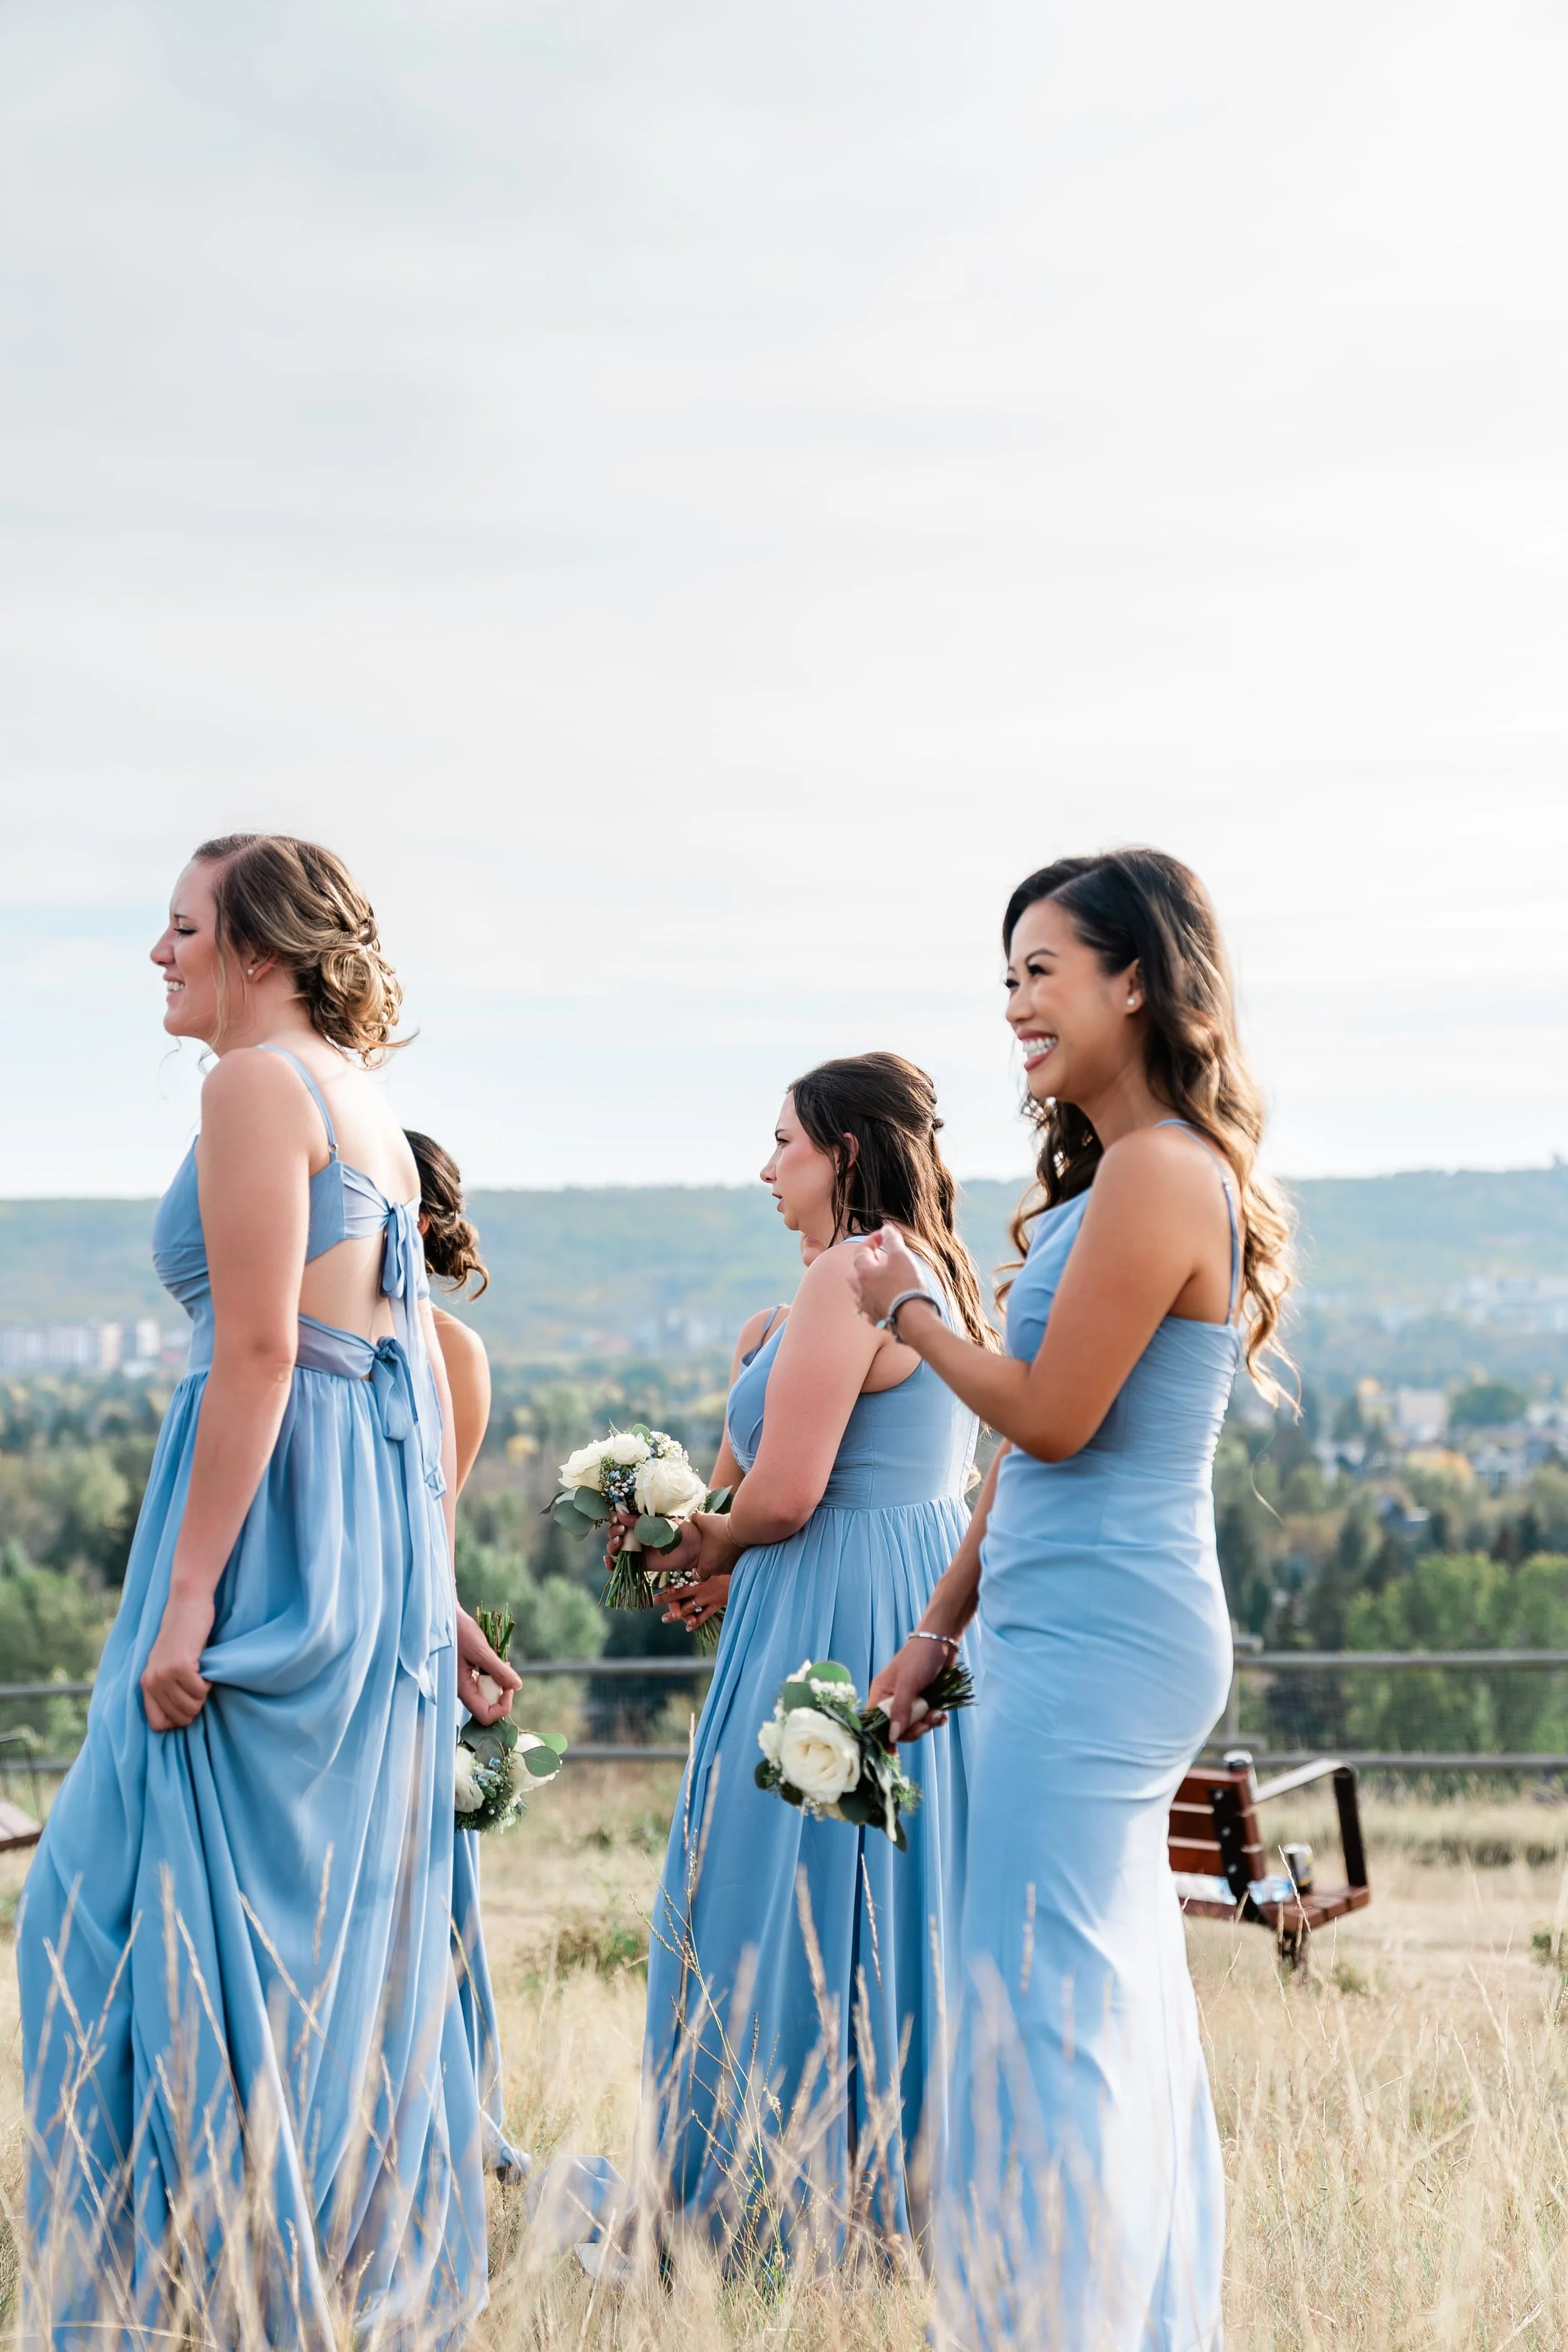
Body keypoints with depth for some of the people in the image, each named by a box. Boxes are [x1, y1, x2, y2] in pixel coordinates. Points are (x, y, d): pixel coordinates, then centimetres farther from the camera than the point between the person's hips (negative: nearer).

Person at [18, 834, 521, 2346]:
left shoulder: (258, 1083, -9)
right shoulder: (368, 1109, 18)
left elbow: (257, 1348, -18)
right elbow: (417, 1372, 18)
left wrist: (187, 1598, -19)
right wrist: (430, 1587, 21)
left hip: (274, 1529, -9)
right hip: (378, 1542, 9)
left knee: (193, 1903, -2)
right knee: (340, 1917, 13)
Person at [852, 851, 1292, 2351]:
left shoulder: (1158, 1176, -15)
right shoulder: (1121, 1174, 17)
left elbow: (1050, 1421, -17)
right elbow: (1036, 1460, 18)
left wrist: (908, 1310, -2)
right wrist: (938, 1632, 19)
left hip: (1097, 1642, -10)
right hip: (1103, 1630, 10)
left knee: (1048, 2000, -5)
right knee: (1120, 2000, 14)